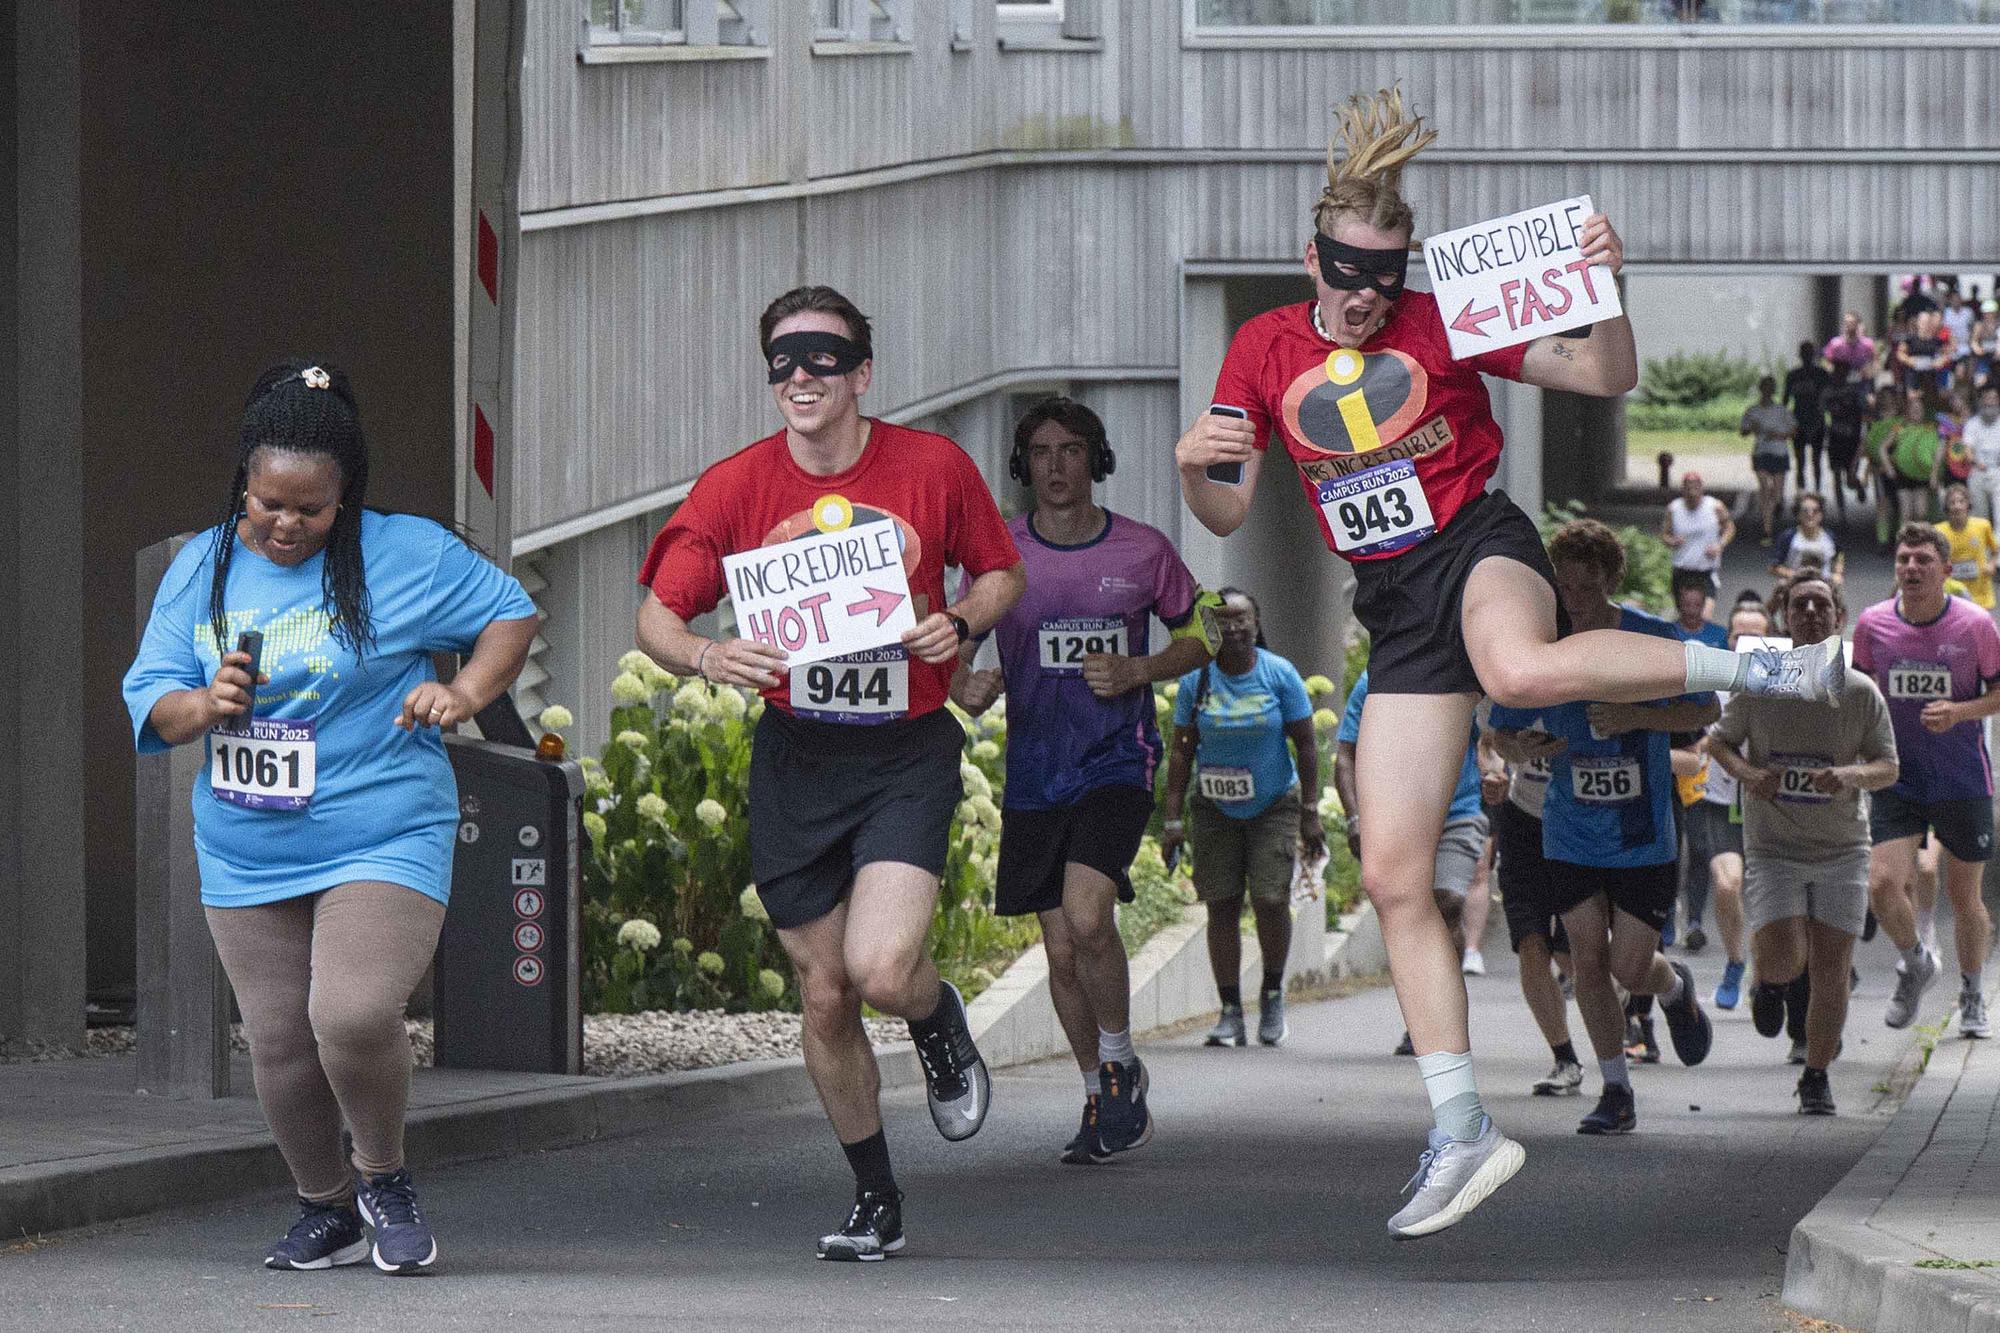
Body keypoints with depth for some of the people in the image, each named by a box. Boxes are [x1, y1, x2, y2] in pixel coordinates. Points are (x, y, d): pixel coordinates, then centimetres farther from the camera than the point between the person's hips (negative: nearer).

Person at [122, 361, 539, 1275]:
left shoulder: (405, 556, -5)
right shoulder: (201, 569, 5)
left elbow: (511, 615, 6)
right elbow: (148, 701, 7)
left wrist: (465, 693, -11)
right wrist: (203, 707, -16)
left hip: (384, 844, -4)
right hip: (245, 858, 4)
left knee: (353, 1016, -23)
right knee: (281, 1044, 6)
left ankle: (385, 1175, 5)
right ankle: (328, 1209, 28)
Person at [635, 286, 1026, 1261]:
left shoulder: (934, 468, -5)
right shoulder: (735, 487, -4)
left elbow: (1001, 570, 11)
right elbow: (656, 616, -4)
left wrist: (961, 624, -11)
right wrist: (706, 657, -26)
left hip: (907, 752, -2)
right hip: (795, 757, 2)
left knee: (880, 967, -20)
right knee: (824, 992, 6)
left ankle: (941, 1024, 18)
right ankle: (875, 1200, 23)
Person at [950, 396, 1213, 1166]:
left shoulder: (1143, 551, -2)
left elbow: (1197, 637, 11)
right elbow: (955, 655, 7)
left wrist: (1137, 672, -8)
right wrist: (968, 689, -17)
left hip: (1118, 763, -3)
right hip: (1034, 775, 3)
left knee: (1086, 916, -22)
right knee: (1062, 950, 6)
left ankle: (1122, 1065, 1)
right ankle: (1101, 1103, 22)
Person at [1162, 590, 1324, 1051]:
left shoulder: (1280, 675, -6)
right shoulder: (1196, 680, -3)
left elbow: (1306, 746, -2)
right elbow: (1181, 752, 1)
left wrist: (1310, 814, -5)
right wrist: (1173, 819, -4)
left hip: (1273, 806, -1)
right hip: (1215, 809, 2)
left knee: (1271, 899, -12)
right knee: (1222, 906, -3)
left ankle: (1272, 994, 11)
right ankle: (1231, 1013, 2)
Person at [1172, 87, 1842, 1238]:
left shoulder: (1442, 323, -3)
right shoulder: (1267, 352, 6)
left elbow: (1609, 379, -2)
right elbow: (1227, 514, 10)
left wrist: (1604, 290, -22)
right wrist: (1195, 465, -13)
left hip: (1481, 548, -5)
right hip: (1397, 609, 5)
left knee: (1521, 670, -44)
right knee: (1394, 877, -2)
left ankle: (1750, 668, -24)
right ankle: (1462, 1133, 3)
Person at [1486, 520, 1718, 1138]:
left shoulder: (1656, 639, -11)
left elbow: (1707, 709, -4)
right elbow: (1501, 732, 3)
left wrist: (1638, 717, -21)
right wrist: (1521, 749, -22)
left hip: (1644, 838, -2)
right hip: (1571, 836, 2)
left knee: (1630, 969, -3)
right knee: (1587, 960, -1)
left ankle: (1675, 988, 35)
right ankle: (1616, 1093, 12)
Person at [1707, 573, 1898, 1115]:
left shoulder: (1861, 693, -4)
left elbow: (1888, 767, 1)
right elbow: (1719, 740, 9)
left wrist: (1850, 775, -21)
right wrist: (1746, 772, -13)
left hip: (1842, 851, 1)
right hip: (1772, 847, -1)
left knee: (1831, 972, -1)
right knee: (1783, 956, -17)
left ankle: (1816, 1077, 17)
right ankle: (1771, 983, 21)